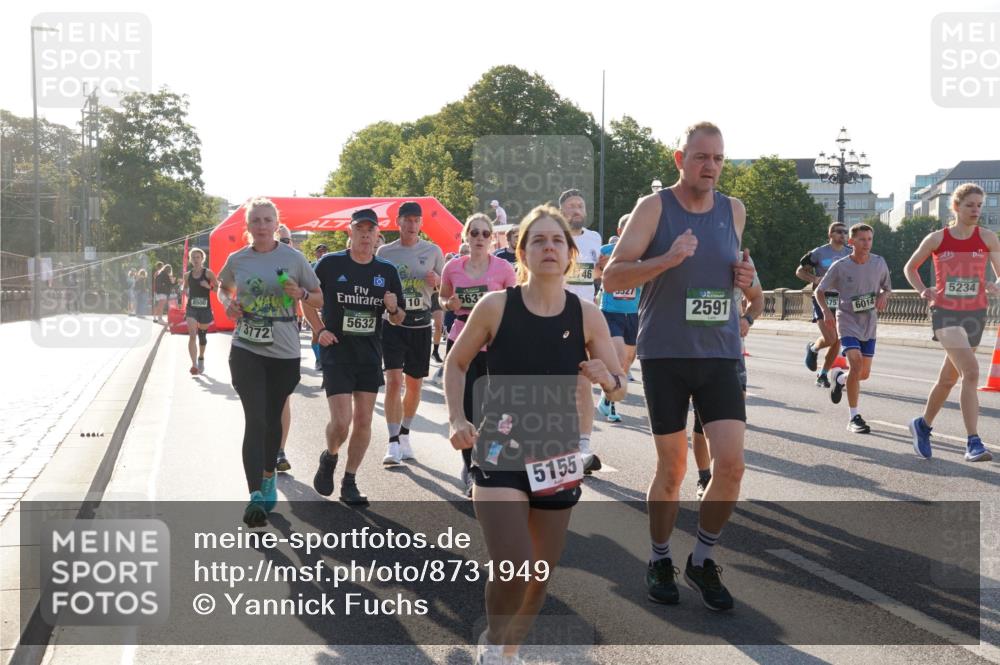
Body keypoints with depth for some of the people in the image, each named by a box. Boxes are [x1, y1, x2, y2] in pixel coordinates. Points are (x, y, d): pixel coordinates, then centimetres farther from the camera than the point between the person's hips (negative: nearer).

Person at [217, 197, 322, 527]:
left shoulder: (293, 258, -2)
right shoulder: (237, 260, 2)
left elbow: (320, 299, 5)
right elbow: (222, 287, 23)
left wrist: (300, 294, -16)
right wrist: (227, 303, 1)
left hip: (284, 352, 0)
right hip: (246, 350, 0)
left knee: (272, 419, 14)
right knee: (255, 421, -11)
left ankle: (268, 477, 38)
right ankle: (255, 496, -13)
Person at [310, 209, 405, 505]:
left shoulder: (387, 270, 4)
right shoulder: (330, 264, -5)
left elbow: (398, 319, 11)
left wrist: (393, 308, -12)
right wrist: (320, 330, -6)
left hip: (370, 356, 3)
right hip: (337, 353, -3)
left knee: (363, 421, 4)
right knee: (341, 421, -12)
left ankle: (349, 483, 18)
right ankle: (329, 458, 21)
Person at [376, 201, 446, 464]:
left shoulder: (433, 251, 5)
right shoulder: (385, 252, 4)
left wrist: (437, 280, -12)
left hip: (420, 322, 2)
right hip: (393, 321, -2)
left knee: (415, 384, 10)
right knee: (394, 380, -14)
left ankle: (404, 435, 28)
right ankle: (393, 443, -12)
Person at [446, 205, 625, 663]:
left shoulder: (586, 315, -3)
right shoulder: (495, 306, -8)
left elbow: (620, 390, 1)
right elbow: (455, 364, 6)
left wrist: (608, 380, -21)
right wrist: (457, 421, -6)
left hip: (558, 459, 3)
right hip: (499, 454, -3)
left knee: (539, 577, 12)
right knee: (513, 567, -18)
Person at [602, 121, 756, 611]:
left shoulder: (734, 211, 8)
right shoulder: (654, 207, -5)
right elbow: (611, 277, -10)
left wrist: (744, 277, 1)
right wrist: (666, 260, -25)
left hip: (721, 355, 3)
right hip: (664, 355, -3)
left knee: (731, 465, -7)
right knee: (672, 469, 4)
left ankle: (702, 562, 14)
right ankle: (660, 562, 26)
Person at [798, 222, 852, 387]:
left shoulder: (850, 254, 8)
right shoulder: (819, 253, -4)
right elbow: (800, 271, 3)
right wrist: (815, 279, -15)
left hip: (841, 301, 4)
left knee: (837, 342, 2)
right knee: (829, 339, -18)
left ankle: (823, 376, 17)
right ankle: (813, 348, 17)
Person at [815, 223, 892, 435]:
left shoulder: (879, 263, -2)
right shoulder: (840, 267, -10)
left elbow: (887, 287, 14)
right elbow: (819, 291, 0)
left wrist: (884, 295, -9)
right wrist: (826, 310, -17)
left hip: (869, 324, 4)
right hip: (847, 322, -4)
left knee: (864, 374, 8)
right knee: (856, 364, -22)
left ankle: (839, 377, 44)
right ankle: (854, 417, -13)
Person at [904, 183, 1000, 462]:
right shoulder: (937, 239, 0)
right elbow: (910, 267, 13)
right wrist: (922, 290, -3)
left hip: (975, 314, 3)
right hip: (945, 313, -3)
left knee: (949, 378, 14)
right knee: (971, 371, -21)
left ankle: (923, 425, 37)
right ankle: (973, 443, -20)